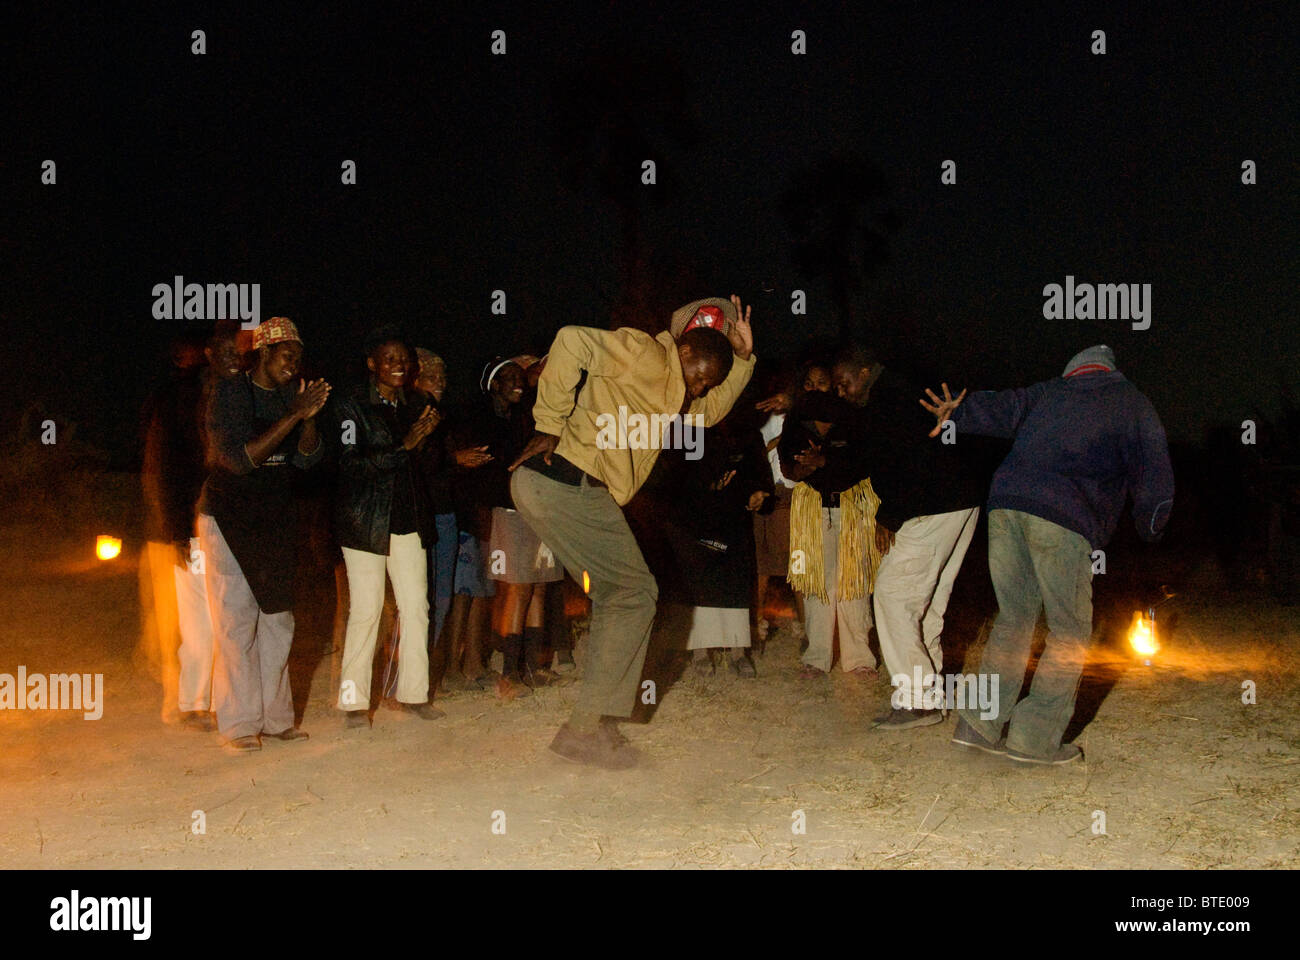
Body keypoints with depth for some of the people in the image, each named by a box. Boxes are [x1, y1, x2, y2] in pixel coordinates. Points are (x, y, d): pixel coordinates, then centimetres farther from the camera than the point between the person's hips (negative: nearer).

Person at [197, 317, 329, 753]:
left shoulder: (290, 394, 6)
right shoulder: (228, 393, -11)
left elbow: (307, 459, 3)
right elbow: (240, 458, -22)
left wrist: (310, 418, -16)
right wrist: (294, 415, -25)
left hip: (275, 520, 6)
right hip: (228, 519, -6)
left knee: (277, 619, 9)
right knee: (235, 622, -4)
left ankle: (275, 716, 18)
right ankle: (239, 724, 3)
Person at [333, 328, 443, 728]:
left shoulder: (412, 407, 15)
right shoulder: (352, 406, -2)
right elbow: (351, 464, -14)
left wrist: (429, 437, -4)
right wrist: (404, 446, -19)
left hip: (408, 519, 5)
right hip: (366, 521, -5)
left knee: (416, 606, 1)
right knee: (365, 610, -6)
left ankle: (413, 692, 11)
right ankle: (354, 701, 4)